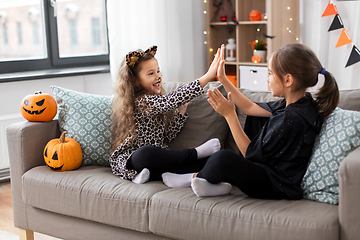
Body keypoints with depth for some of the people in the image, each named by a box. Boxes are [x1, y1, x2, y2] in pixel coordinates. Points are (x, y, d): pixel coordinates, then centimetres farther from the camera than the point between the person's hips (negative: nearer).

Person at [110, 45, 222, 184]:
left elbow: (167, 137, 12)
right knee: (146, 152, -43)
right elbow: (172, 100, -29)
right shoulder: (141, 102, -15)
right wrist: (208, 76, -31)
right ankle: (195, 153, -21)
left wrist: (181, 110, 1)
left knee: (200, 163, -14)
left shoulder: (157, 102, 14)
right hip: (129, 161, -8)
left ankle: (151, 174, -21)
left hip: (158, 157, 8)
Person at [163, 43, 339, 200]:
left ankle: (196, 177, 5)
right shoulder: (291, 104, 2)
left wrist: (229, 114, -18)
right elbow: (250, 108, 15)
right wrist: (223, 79, 17)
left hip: (278, 186, -11)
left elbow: (250, 154, -19)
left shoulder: (291, 119, -27)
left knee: (222, 158, -32)